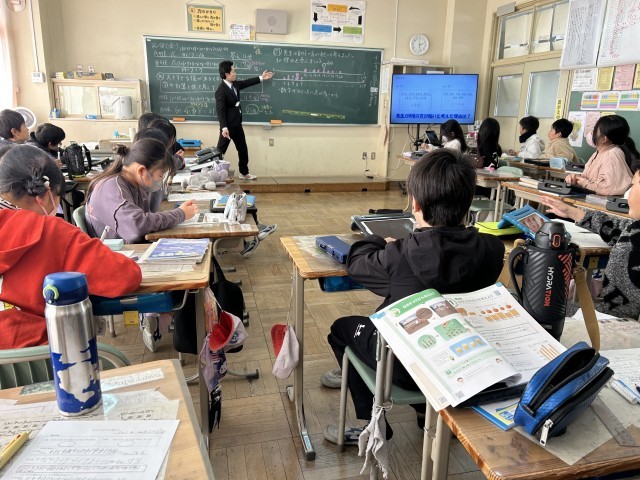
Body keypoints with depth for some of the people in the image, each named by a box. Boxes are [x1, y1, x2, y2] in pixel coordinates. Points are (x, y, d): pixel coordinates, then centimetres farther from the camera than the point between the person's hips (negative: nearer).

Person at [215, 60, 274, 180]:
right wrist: (224, 127, -33)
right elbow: (220, 110, -25)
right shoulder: (221, 91, -22)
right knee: (220, 150, 0)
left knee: (243, 149, 16)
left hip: (237, 124, 9)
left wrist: (261, 78, 30)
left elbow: (246, 83, 24)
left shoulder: (234, 84, 5)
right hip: (228, 125, -9)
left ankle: (244, 173, 29)